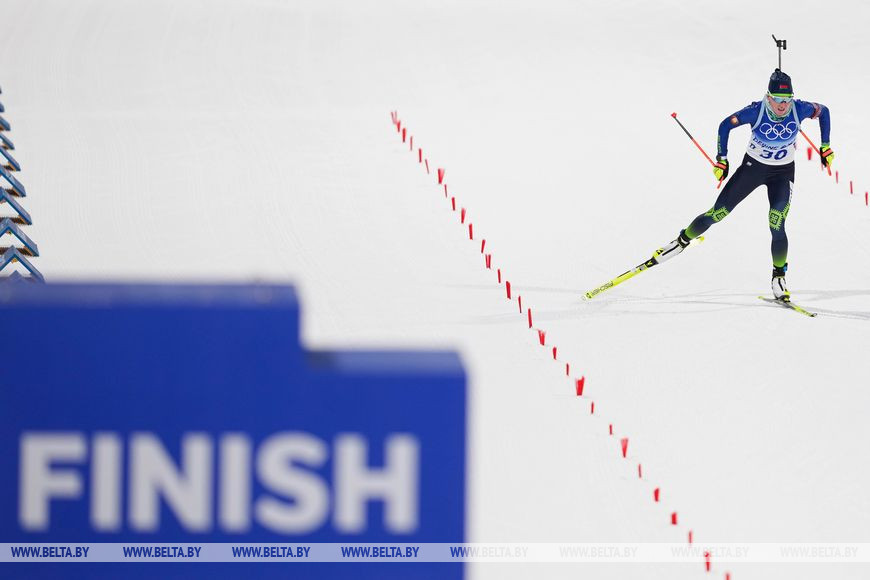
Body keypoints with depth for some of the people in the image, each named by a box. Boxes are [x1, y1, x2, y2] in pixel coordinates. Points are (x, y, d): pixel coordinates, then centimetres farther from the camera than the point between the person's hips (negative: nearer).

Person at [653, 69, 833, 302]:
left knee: (777, 226, -15)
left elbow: (823, 111, 0)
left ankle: (779, 278, 1)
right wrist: (722, 159, -10)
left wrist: (825, 147, 0)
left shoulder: (800, 109, -22)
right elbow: (726, 125, -11)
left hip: (783, 172, 0)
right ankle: (682, 241, 21)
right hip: (753, 166, 0)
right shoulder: (757, 111, -25)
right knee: (718, 213, -2)